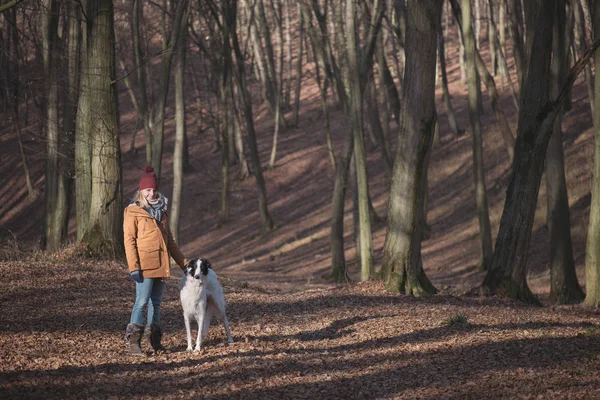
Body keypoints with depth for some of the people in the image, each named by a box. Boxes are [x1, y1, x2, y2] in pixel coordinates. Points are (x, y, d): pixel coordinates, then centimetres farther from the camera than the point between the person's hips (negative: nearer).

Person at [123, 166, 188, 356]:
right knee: (142, 302, -11)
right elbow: (129, 240, -8)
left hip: (162, 265, 6)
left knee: (156, 303, 10)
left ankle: (154, 340, 15)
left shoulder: (161, 212, 18)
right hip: (145, 266, -6)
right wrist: (133, 267, -17)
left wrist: (184, 262, 21)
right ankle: (133, 341, -9)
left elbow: (170, 241, 23)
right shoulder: (133, 212, -2)